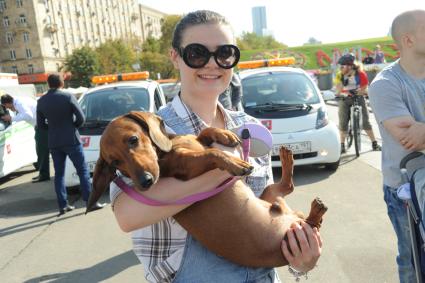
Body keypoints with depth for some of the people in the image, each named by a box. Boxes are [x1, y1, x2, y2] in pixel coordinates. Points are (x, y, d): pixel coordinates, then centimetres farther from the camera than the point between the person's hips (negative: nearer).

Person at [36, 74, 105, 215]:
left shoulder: (41, 101, 4)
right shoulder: (68, 97, -10)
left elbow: (40, 124, 8)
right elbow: (81, 118, -10)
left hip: (54, 143, 4)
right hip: (71, 140, -4)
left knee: (59, 174, 11)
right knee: (83, 171, 1)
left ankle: (63, 205, 13)